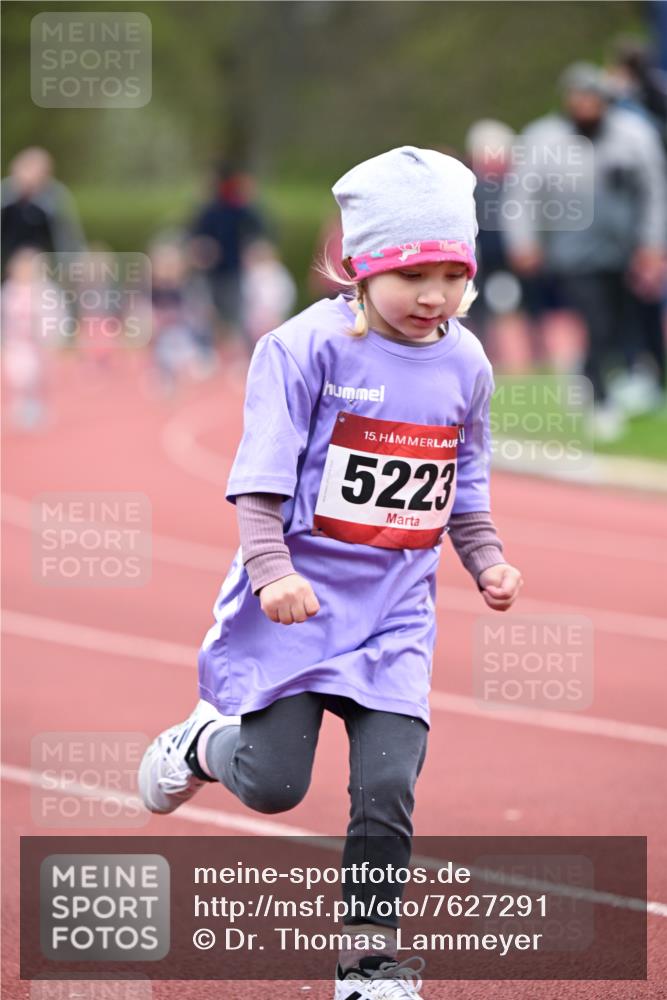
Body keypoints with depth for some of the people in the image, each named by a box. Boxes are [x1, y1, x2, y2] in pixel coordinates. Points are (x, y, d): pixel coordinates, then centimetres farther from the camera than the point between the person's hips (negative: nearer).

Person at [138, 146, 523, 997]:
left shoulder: (464, 365, 5)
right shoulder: (309, 346, -12)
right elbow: (261, 477, -13)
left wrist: (487, 561, 3)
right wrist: (272, 570, -26)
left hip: (395, 609, 4)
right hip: (299, 601, -4)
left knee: (386, 789, -6)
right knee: (273, 786, -5)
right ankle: (206, 742, 31)